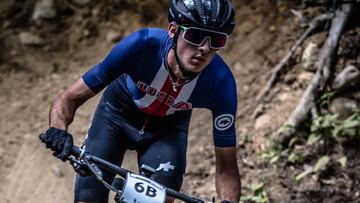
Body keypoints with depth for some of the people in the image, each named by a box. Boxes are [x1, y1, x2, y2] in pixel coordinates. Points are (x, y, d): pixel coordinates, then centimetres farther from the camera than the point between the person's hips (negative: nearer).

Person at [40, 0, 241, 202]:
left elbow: (226, 166, -23)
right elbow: (70, 98, -30)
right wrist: (58, 130, -51)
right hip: (118, 113, 0)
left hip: (168, 128, 1)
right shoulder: (141, 45, -36)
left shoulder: (221, 82, -32)